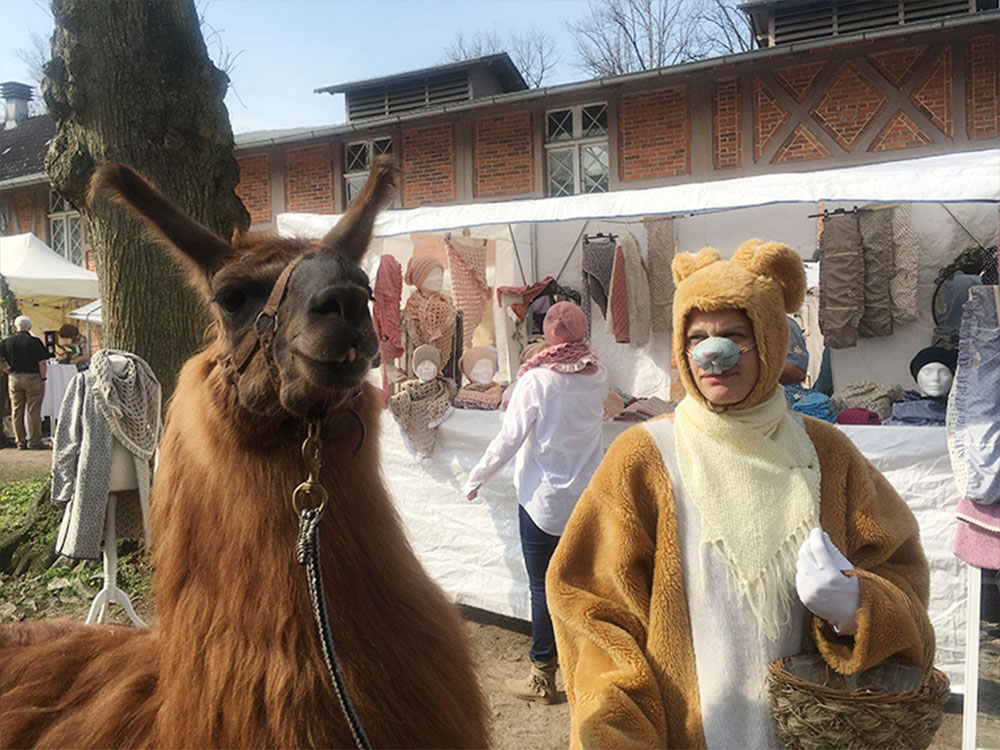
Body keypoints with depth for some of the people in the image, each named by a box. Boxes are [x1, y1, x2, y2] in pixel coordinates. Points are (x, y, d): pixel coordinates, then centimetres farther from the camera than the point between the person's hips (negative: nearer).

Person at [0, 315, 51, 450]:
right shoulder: (34, 342, -7)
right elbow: (42, 363, -11)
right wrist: (42, 378, -2)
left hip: (14, 379, 4)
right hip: (32, 378, -4)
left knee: (17, 411, 10)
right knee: (34, 411, 1)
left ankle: (20, 442, 15)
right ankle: (35, 442, 3)